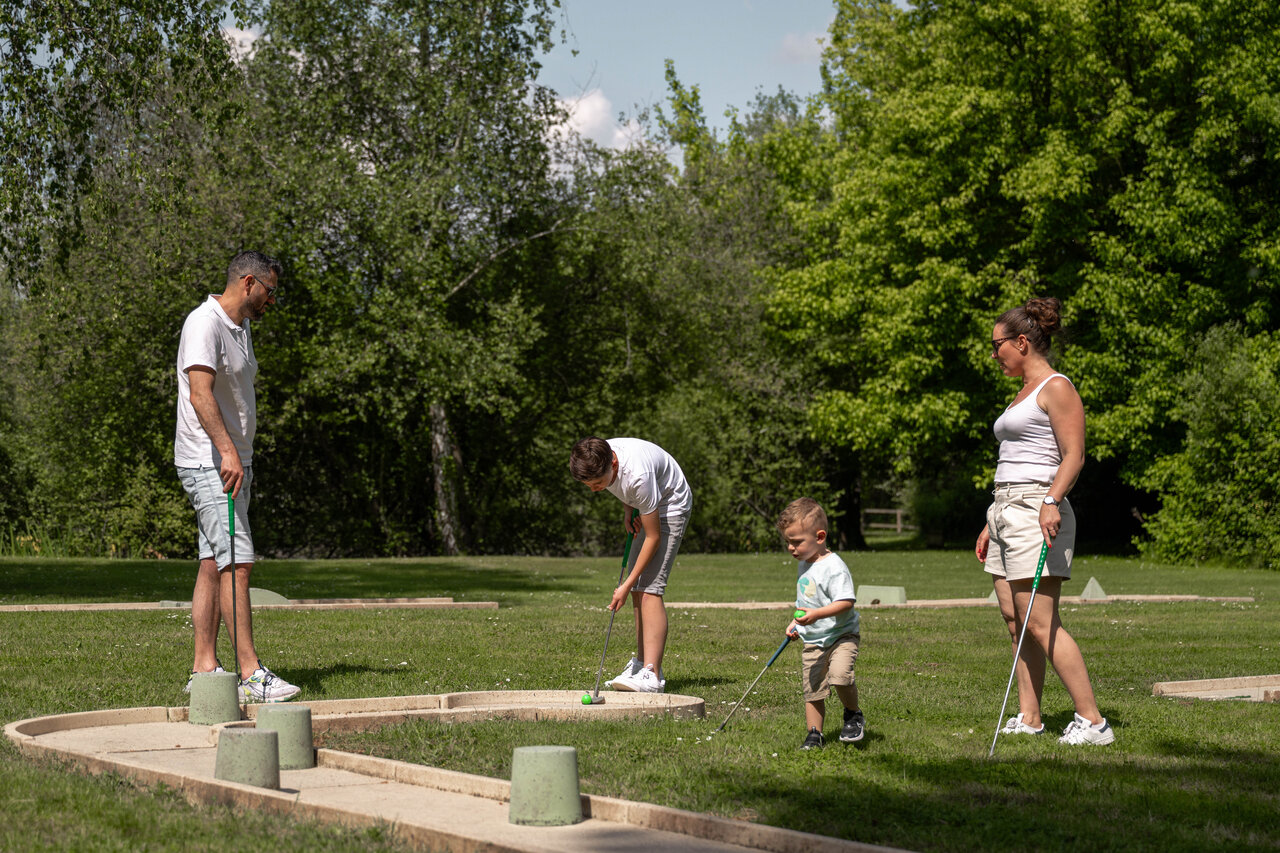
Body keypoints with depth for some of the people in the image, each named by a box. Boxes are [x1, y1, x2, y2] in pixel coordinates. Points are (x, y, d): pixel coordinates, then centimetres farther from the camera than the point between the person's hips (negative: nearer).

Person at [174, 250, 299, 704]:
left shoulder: (241, 327, 18)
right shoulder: (204, 323, -14)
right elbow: (200, 394, -25)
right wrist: (227, 451, -34)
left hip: (233, 462, 10)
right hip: (208, 462, -10)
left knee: (215, 563, 8)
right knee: (236, 561, -14)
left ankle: (204, 667, 10)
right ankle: (250, 674, -16)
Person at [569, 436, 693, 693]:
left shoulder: (639, 476, -39)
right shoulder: (596, 459, -18)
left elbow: (653, 537, -29)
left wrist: (627, 585, -26)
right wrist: (628, 511, -8)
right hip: (645, 507, 9)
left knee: (649, 588, -20)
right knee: (638, 590, 8)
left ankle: (651, 675, -27)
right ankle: (641, 663, 15)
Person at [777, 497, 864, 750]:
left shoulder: (833, 566, -18)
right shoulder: (803, 565, 10)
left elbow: (846, 603, -25)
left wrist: (817, 615, -33)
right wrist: (796, 623, 15)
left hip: (841, 635, -8)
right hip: (813, 641, 8)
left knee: (840, 674, -28)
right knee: (812, 690, 5)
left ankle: (853, 715, -4)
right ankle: (814, 735, 16)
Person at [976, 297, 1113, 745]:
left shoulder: (1056, 388, -7)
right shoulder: (1024, 393, 21)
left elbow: (1074, 455, -15)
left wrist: (1051, 501, -30)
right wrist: (993, 523, 24)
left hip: (1036, 511, -10)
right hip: (1006, 509, 10)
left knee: (1039, 622, -13)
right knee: (1015, 622, 6)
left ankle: (1092, 720, -12)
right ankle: (1029, 719, 10)